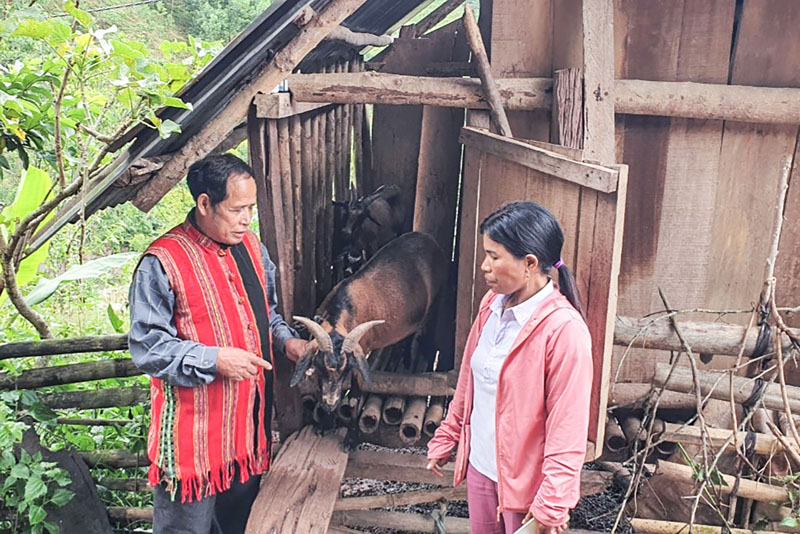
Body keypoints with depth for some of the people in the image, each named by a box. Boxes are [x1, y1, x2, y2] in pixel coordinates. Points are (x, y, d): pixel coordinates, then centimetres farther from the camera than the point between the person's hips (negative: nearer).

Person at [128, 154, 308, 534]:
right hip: (194, 430, -6)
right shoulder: (162, 263, -15)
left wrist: (286, 340, 1)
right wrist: (214, 359, -23)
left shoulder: (251, 246, 8)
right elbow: (147, 346, -15)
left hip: (249, 418, 7)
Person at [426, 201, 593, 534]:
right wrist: (446, 437, 15)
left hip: (525, 478, -7)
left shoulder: (564, 329, -23)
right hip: (480, 465, 7)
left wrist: (552, 502, -19)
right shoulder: (491, 306, -1)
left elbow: (567, 425, -21)